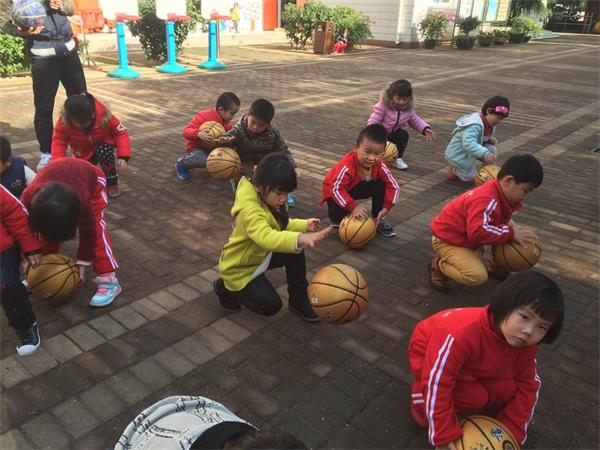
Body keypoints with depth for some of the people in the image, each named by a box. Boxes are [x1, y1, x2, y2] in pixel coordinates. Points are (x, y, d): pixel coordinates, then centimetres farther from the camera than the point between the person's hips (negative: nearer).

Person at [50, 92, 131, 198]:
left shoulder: (104, 116, -32)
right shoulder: (64, 121, -28)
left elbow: (121, 132, -23)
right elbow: (58, 141, -19)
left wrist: (123, 157, -33)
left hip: (104, 144, -3)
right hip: (83, 152, 3)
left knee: (105, 152, -36)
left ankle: (112, 184, -15)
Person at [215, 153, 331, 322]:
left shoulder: (269, 200, -8)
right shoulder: (250, 211, -37)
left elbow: (280, 226, 11)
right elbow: (267, 237, -57)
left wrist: (304, 225, -3)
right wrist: (300, 239, -72)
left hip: (260, 255, 8)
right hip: (238, 267, -8)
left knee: (296, 251, -14)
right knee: (271, 305, -12)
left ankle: (299, 298, 5)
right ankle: (226, 288, 10)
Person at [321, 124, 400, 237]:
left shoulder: (379, 165, -23)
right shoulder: (347, 166, -39)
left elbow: (394, 186, -18)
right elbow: (336, 189, -38)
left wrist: (385, 208, -28)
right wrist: (353, 207, -44)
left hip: (358, 188, 5)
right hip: (336, 192, -5)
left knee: (381, 186, -18)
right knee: (338, 214, -32)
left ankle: (378, 220, 2)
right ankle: (336, 219, 9)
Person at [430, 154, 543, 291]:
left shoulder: (499, 194, -2)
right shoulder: (487, 200, -34)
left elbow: (501, 219, 13)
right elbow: (477, 231, -46)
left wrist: (514, 230, -7)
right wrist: (511, 233, -35)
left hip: (470, 237, 10)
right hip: (448, 240, -9)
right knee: (478, 276, -28)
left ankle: (496, 267, 18)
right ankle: (439, 265, -3)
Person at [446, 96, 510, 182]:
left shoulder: (491, 124, -2)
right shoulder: (474, 125, -33)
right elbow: (468, 144, -47)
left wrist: (490, 139, -8)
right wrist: (485, 154, -55)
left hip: (471, 154, 8)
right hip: (457, 154, -8)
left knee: (492, 150, -11)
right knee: (470, 177, -10)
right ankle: (453, 169, 15)